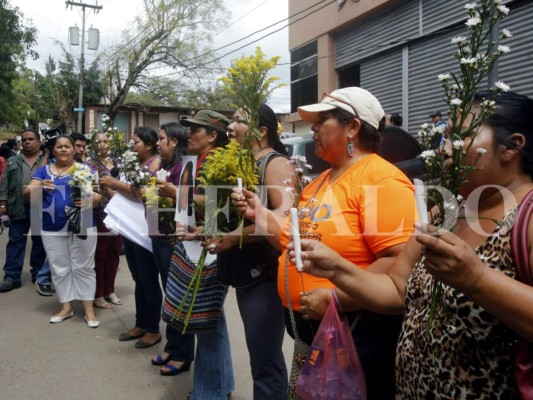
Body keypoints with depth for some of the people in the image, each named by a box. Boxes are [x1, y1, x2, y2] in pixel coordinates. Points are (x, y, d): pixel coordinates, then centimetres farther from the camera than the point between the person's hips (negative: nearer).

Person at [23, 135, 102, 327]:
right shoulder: (44, 170, 8)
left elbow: (98, 194, -3)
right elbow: (27, 194, 1)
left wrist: (89, 201, -26)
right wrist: (39, 187, -21)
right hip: (52, 230, 3)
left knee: (83, 267, 2)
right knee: (59, 269, 9)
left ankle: (89, 309, 9)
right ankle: (66, 307, 22)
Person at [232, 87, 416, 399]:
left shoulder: (382, 180, -17)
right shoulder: (320, 181, 12)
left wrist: (337, 298, -28)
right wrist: (260, 215, 7)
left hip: (354, 332, -8)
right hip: (306, 325, 9)